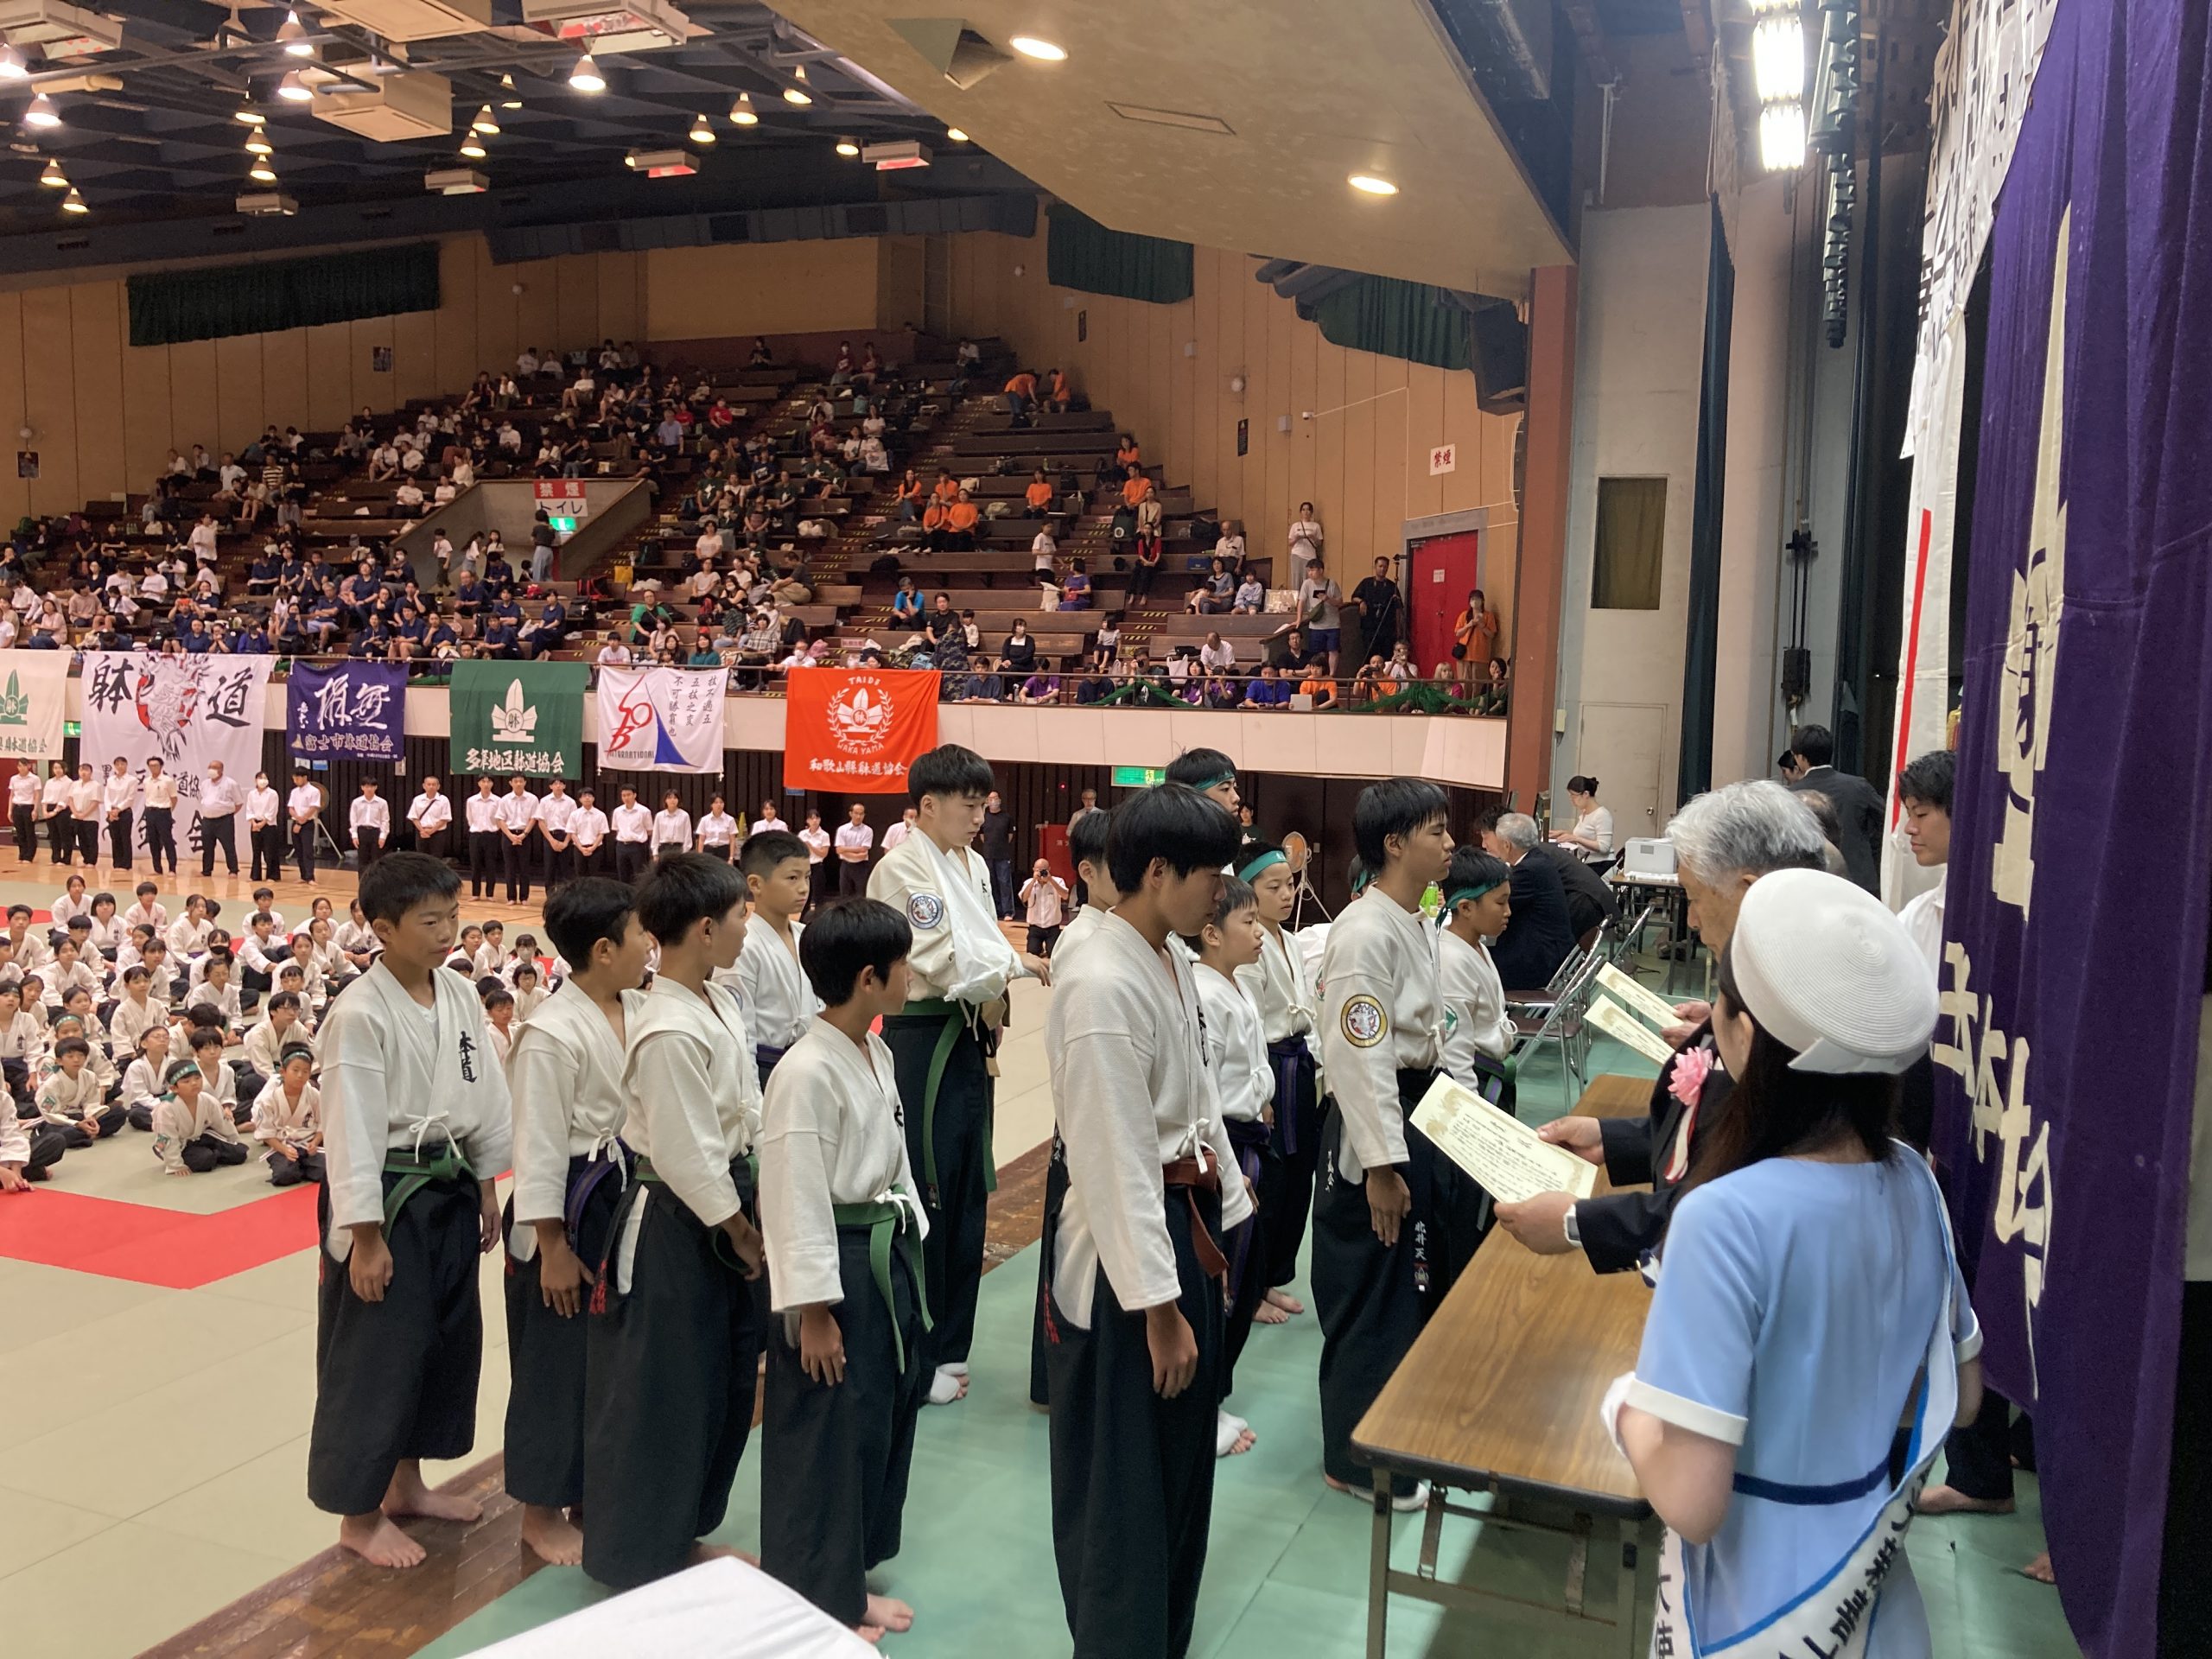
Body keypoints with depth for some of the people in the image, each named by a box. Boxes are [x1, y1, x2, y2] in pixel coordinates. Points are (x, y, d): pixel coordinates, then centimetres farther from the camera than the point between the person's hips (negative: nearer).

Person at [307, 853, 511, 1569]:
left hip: (449, 1189, 8)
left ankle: (406, 1483, 36)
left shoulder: (460, 998, 2)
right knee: (375, 1354, 2)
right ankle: (360, 1514, 19)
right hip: (388, 1196, -7)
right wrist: (365, 1237, -16)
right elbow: (352, 1129, -18)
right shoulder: (359, 1014, -19)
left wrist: (485, 1189, 13)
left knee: (448, 1337, 17)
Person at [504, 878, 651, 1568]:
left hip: (628, 1199, 8)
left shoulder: (639, 1011, 2)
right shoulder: (551, 1035, -21)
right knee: (558, 1361, 6)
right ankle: (541, 1512, 24)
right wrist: (553, 1248, -14)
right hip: (573, 1208, -8)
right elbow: (538, 1150, -17)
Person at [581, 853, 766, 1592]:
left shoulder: (722, 1001, 3)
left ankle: (684, 1530, 38)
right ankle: (640, 1558, 23)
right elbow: (684, 1156, -23)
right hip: (675, 1227, -10)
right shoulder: (670, 1032, -26)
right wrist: (740, 1233, -11)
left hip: (724, 1213, 10)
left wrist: (756, 1209, 10)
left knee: (722, 1384, 20)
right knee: (658, 1394, 6)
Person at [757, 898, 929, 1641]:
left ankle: (853, 1582, 35)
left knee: (885, 1421, 18)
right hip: (838, 1265, -9)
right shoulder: (806, 1073, -22)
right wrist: (813, 1311, -18)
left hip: (890, 1254, 9)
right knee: (825, 1439, 4)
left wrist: (908, 1250, 18)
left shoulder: (877, 1055, 6)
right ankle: (820, 1606, 21)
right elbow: (795, 1199, -21)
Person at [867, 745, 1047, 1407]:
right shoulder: (902, 868, -13)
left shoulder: (974, 866, 13)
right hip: (923, 1041, -8)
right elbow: (940, 957, -18)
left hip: (968, 1039, 8)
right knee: (925, 1198, -2)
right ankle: (916, 1357, 12)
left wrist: (993, 1002, -2)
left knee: (966, 1192, 14)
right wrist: (1017, 965, -14)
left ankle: (948, 1345, 27)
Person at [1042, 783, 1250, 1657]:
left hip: (1186, 1227, 9)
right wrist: (1159, 1306, -19)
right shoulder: (1102, 988, -24)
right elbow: (1117, 1165, -23)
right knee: (1124, 1488, 7)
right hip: (1125, 1248, -9)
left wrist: (1224, 1220, 17)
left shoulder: (1174, 961, 5)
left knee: (1181, 1468, 22)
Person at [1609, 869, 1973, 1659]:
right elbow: (1960, 1399, 6)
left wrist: (1625, 1406, -11)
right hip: (1870, 1587, 5)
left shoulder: (1727, 1218, -30)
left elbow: (1690, 1503, -28)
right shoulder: (1914, 1182, -9)